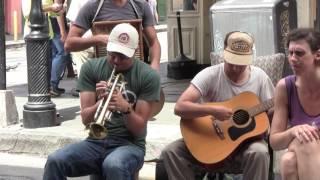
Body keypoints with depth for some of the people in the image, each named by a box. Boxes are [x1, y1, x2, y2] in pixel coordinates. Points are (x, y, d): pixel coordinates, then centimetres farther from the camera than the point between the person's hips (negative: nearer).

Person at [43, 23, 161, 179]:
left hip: (129, 144, -3)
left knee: (113, 166, -38)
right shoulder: (91, 68, 2)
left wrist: (126, 108, -27)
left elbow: (139, 129, -7)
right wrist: (100, 104, -24)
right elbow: (85, 119, -3)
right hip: (95, 142, 3)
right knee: (55, 161, -25)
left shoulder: (149, 76, -5)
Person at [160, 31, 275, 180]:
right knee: (170, 152, -23)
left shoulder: (259, 77, -1)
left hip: (245, 143, 0)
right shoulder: (210, 75, -9)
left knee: (259, 152, -35)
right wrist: (212, 110, -32)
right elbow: (180, 107, -20)